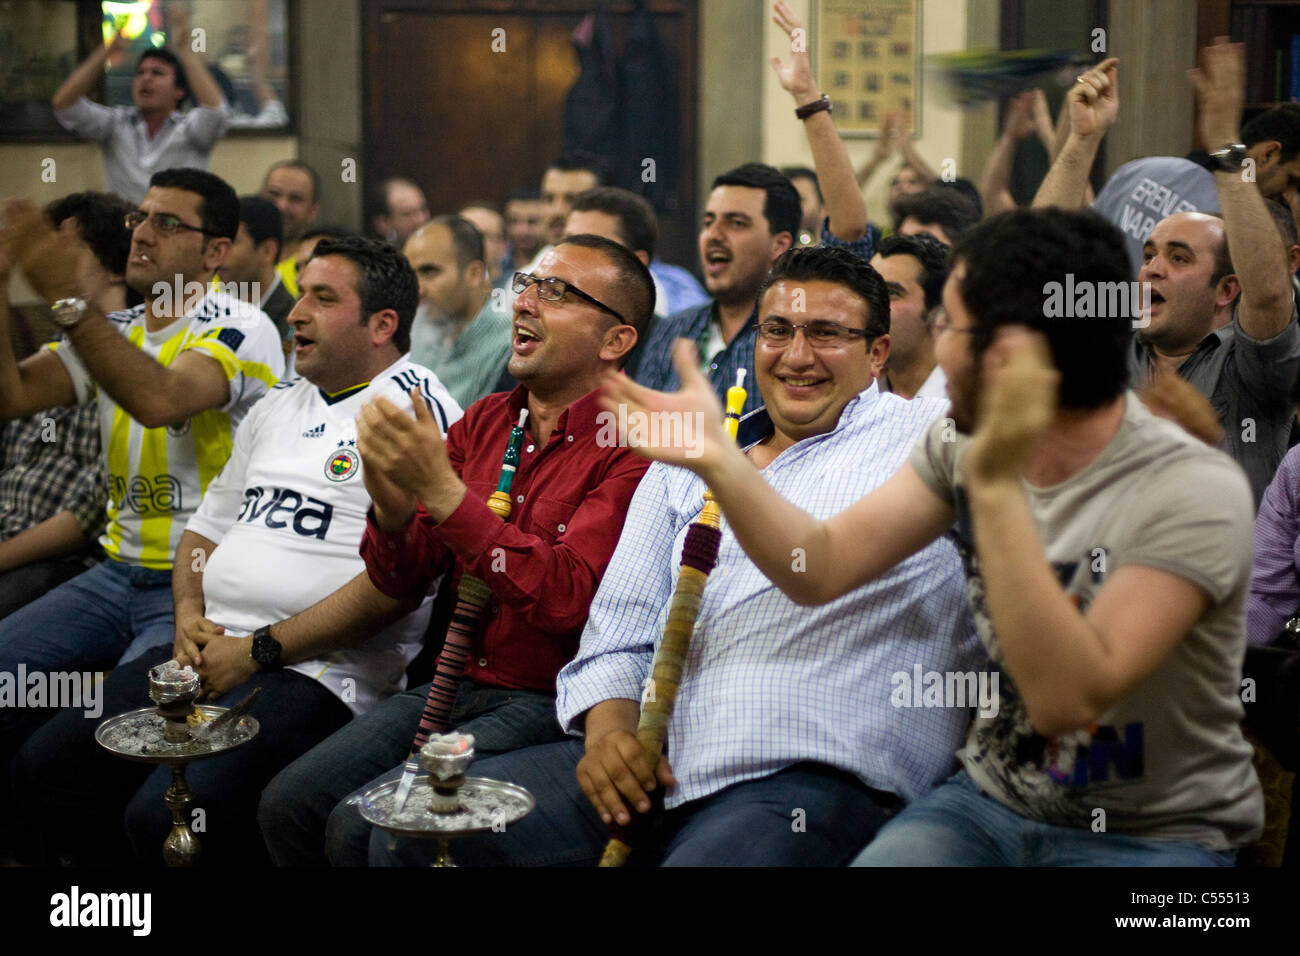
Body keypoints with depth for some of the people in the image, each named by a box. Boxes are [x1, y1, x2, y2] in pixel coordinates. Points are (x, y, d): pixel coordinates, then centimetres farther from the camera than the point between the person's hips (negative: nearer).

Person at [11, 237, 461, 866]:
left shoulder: (417, 409, -7)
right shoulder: (279, 407, 21)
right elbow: (206, 528, 27)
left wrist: (258, 651, -14)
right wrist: (190, 618, 5)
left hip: (317, 672, -8)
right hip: (208, 650, 8)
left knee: (164, 818, -28)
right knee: (43, 773, -3)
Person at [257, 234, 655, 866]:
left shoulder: (629, 446, -12)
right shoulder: (483, 422, 10)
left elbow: (565, 599, -24)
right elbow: (400, 581, 8)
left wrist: (443, 492, -26)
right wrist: (392, 510, -15)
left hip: (547, 702, -7)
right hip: (455, 686, 7)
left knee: (362, 829, -20)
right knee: (287, 806, -7)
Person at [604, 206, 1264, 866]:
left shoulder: (1193, 492, -21)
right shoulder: (965, 442, -2)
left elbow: (1066, 697, -29)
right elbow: (821, 570, -1)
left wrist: (995, 484, -33)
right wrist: (715, 458, -12)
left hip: (1156, 835, -4)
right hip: (992, 800, 4)